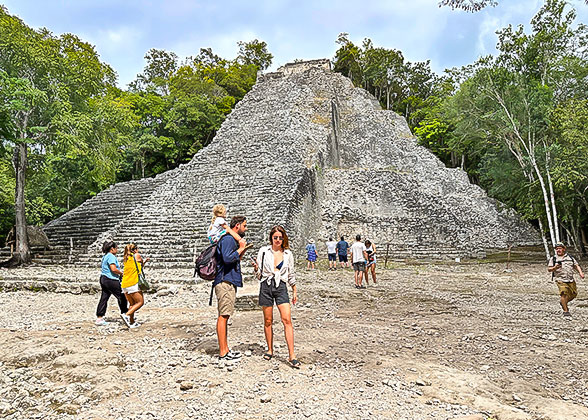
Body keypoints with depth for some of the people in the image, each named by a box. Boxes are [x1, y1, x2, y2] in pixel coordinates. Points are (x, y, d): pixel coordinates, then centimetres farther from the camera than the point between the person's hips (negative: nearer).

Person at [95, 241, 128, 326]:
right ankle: (124, 313, 13)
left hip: (103, 278, 10)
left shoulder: (105, 256, 18)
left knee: (104, 298, 9)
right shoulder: (111, 256, -14)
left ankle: (99, 318, 11)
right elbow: (113, 269, -24)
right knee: (121, 296, 4)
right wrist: (122, 273, -9)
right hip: (110, 280, -10)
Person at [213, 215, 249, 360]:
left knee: (225, 316, 13)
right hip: (225, 282, -11)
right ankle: (223, 353, -2)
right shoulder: (228, 239, -11)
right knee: (223, 316, -6)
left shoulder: (233, 240, 22)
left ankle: (225, 349, 20)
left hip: (230, 282, 11)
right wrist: (240, 249, -12)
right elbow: (227, 258, -24)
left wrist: (242, 251, 15)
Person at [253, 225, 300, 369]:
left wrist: (294, 291, 16)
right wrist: (256, 268, -16)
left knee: (287, 320, -10)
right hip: (266, 287, 0)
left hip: (281, 287, 0)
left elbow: (291, 274, 16)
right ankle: (270, 350, 25)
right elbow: (259, 275, 6)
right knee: (268, 321, 7)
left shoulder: (288, 254, 7)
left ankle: (292, 356, -8)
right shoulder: (263, 251, 3)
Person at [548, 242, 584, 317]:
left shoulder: (570, 257, 13)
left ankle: (563, 302, 34)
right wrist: (555, 268, -21)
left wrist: (580, 272, -3)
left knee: (574, 294, 9)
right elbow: (549, 269, -1)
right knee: (564, 293, -17)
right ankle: (565, 311, -7)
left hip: (571, 280, 5)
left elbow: (576, 266, 14)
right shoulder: (553, 259, 3)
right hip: (560, 280, -4)